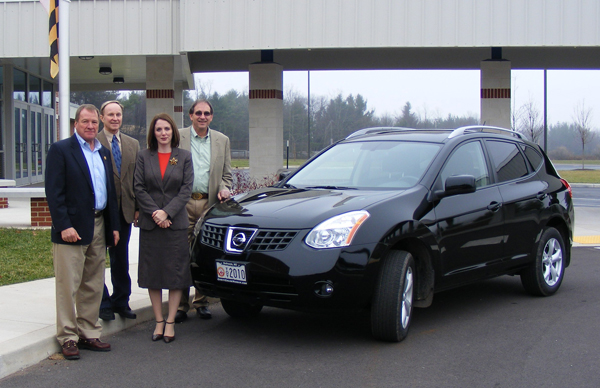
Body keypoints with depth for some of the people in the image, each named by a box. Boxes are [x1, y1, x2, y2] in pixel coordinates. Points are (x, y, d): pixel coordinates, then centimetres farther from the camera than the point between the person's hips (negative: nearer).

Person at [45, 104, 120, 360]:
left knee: (93, 286, 11)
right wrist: (64, 226, -18)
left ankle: (89, 333, 19)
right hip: (72, 228, -7)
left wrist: (113, 226, 12)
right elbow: (54, 192, -11)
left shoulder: (104, 153, 16)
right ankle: (68, 337, 5)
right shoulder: (61, 150, -4)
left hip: (99, 227, 7)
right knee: (68, 286, -3)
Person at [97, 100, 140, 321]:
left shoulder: (133, 144, 11)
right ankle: (103, 304, 14)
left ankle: (121, 301, 23)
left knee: (121, 259, 13)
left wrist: (138, 207, 3)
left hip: (125, 210, 5)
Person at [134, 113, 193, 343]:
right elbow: (138, 188, 1)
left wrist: (167, 212, -12)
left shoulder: (184, 157, 5)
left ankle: (170, 322, 8)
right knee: (152, 272, 4)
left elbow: (186, 189, -1)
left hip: (176, 223, -1)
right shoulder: (144, 157, 6)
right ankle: (159, 321, 13)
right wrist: (154, 213, -11)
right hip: (150, 224, 1)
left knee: (176, 272, -1)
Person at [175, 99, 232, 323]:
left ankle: (201, 302, 15)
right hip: (184, 204, -2)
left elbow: (226, 173, 18)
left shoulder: (222, 141, 14)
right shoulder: (177, 138, 5)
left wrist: (224, 189, -3)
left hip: (210, 203, 3)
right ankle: (180, 305, 3)